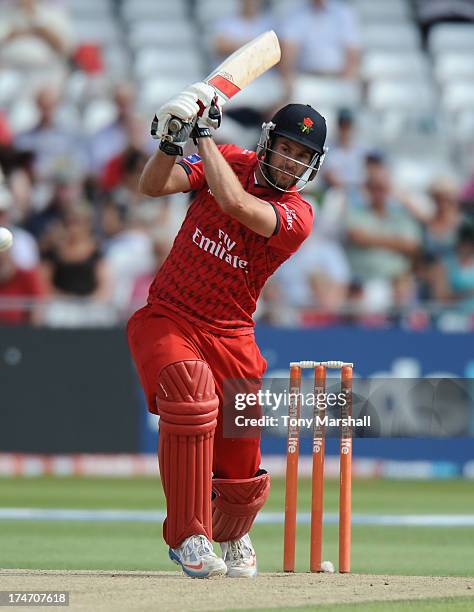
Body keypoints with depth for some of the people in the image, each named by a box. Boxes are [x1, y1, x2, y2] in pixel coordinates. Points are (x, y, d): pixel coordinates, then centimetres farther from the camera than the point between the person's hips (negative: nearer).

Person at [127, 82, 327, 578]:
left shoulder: (298, 216, -11)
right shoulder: (229, 162, -2)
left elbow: (237, 205, -29)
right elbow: (153, 185, -13)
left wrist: (204, 134, -26)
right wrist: (172, 138, -30)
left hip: (230, 335, 1)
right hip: (166, 320, -1)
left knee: (243, 477, 3)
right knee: (189, 388, -35)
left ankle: (231, 536, 42)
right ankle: (188, 535, -30)